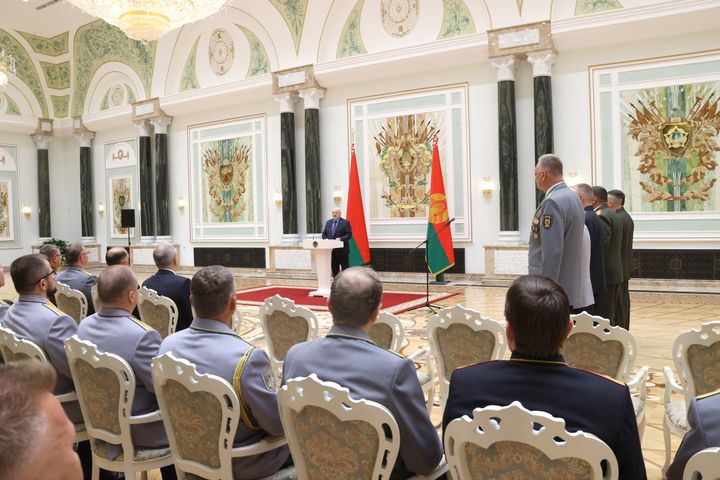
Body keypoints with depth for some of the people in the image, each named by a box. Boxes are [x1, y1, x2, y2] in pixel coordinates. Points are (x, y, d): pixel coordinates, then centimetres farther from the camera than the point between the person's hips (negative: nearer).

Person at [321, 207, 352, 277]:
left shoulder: (345, 222, -3)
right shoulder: (328, 222, 14)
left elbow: (349, 234, -9)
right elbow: (324, 234, 15)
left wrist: (341, 239, -23)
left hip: (342, 250, -5)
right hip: (332, 250, 5)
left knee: (345, 268, 0)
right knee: (334, 269, 10)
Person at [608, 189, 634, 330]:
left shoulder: (618, 219, -19)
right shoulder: (627, 217, 13)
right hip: (624, 267, 10)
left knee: (618, 303, -5)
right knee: (623, 301, 14)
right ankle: (623, 330, 20)